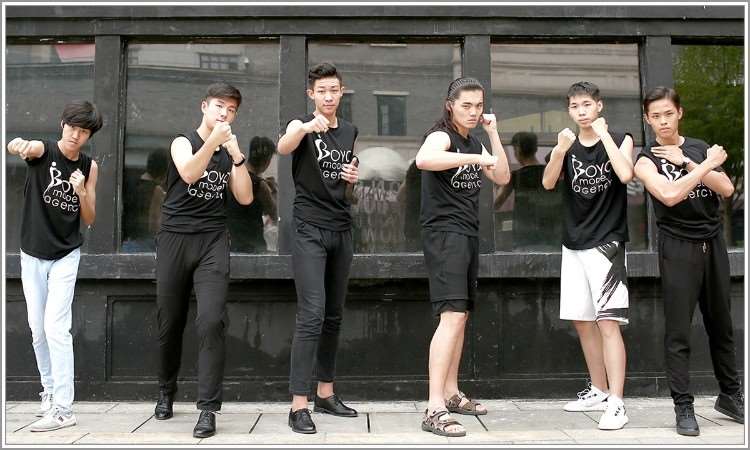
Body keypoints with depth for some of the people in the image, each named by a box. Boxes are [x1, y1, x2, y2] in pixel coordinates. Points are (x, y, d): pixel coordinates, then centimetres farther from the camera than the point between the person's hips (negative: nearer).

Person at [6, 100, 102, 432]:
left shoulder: (89, 166, -1)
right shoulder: (42, 150, -7)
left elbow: (89, 220, 1)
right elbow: (22, 148, -33)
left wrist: (82, 191, -18)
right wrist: (17, 145, -57)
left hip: (66, 256, -1)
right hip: (32, 255, 1)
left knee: (56, 328, -10)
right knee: (38, 330, 10)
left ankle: (63, 408, -7)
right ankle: (50, 390, 29)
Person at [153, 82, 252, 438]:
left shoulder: (230, 153, 14)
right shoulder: (183, 142, 4)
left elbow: (245, 198, 2)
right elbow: (189, 173, -18)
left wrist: (237, 155, -7)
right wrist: (213, 141, -29)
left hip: (213, 242, 1)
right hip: (175, 238, -1)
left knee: (211, 321, -16)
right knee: (170, 323, 8)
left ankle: (208, 408, -14)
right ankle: (166, 393, 31)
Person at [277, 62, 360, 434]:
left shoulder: (350, 131, 14)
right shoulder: (302, 125, -3)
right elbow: (283, 147, -27)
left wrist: (354, 177, 4)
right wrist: (307, 127, -48)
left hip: (342, 230, 6)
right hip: (310, 231, -6)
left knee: (334, 317, 10)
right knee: (311, 316, -13)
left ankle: (325, 393, 20)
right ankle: (298, 404, -8)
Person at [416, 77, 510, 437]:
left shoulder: (474, 142, 17)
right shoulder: (441, 136, -10)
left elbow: (503, 178, 13)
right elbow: (423, 160, -33)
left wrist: (493, 133, 7)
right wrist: (475, 158, -34)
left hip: (468, 235, 9)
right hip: (444, 233, -9)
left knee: (461, 316, 13)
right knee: (452, 316, -19)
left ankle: (451, 394, 25)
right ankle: (434, 409, -19)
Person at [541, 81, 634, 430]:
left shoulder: (619, 139, 1)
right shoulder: (567, 145, 11)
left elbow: (626, 175, -19)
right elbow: (548, 183, -6)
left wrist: (604, 135, -15)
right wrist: (560, 150, -22)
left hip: (607, 242, -5)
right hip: (574, 244, 5)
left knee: (608, 321, -13)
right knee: (582, 321, 10)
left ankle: (616, 404, -12)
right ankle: (599, 391, 24)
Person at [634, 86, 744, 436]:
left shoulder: (700, 148, 10)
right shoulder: (646, 160, -3)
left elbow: (726, 189, -3)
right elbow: (670, 195, -20)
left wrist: (686, 162, -10)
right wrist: (708, 165, -14)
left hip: (713, 243, 4)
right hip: (678, 247, -4)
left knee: (721, 325, 14)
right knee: (678, 331, -4)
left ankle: (730, 395, 27)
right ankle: (683, 406, 3)